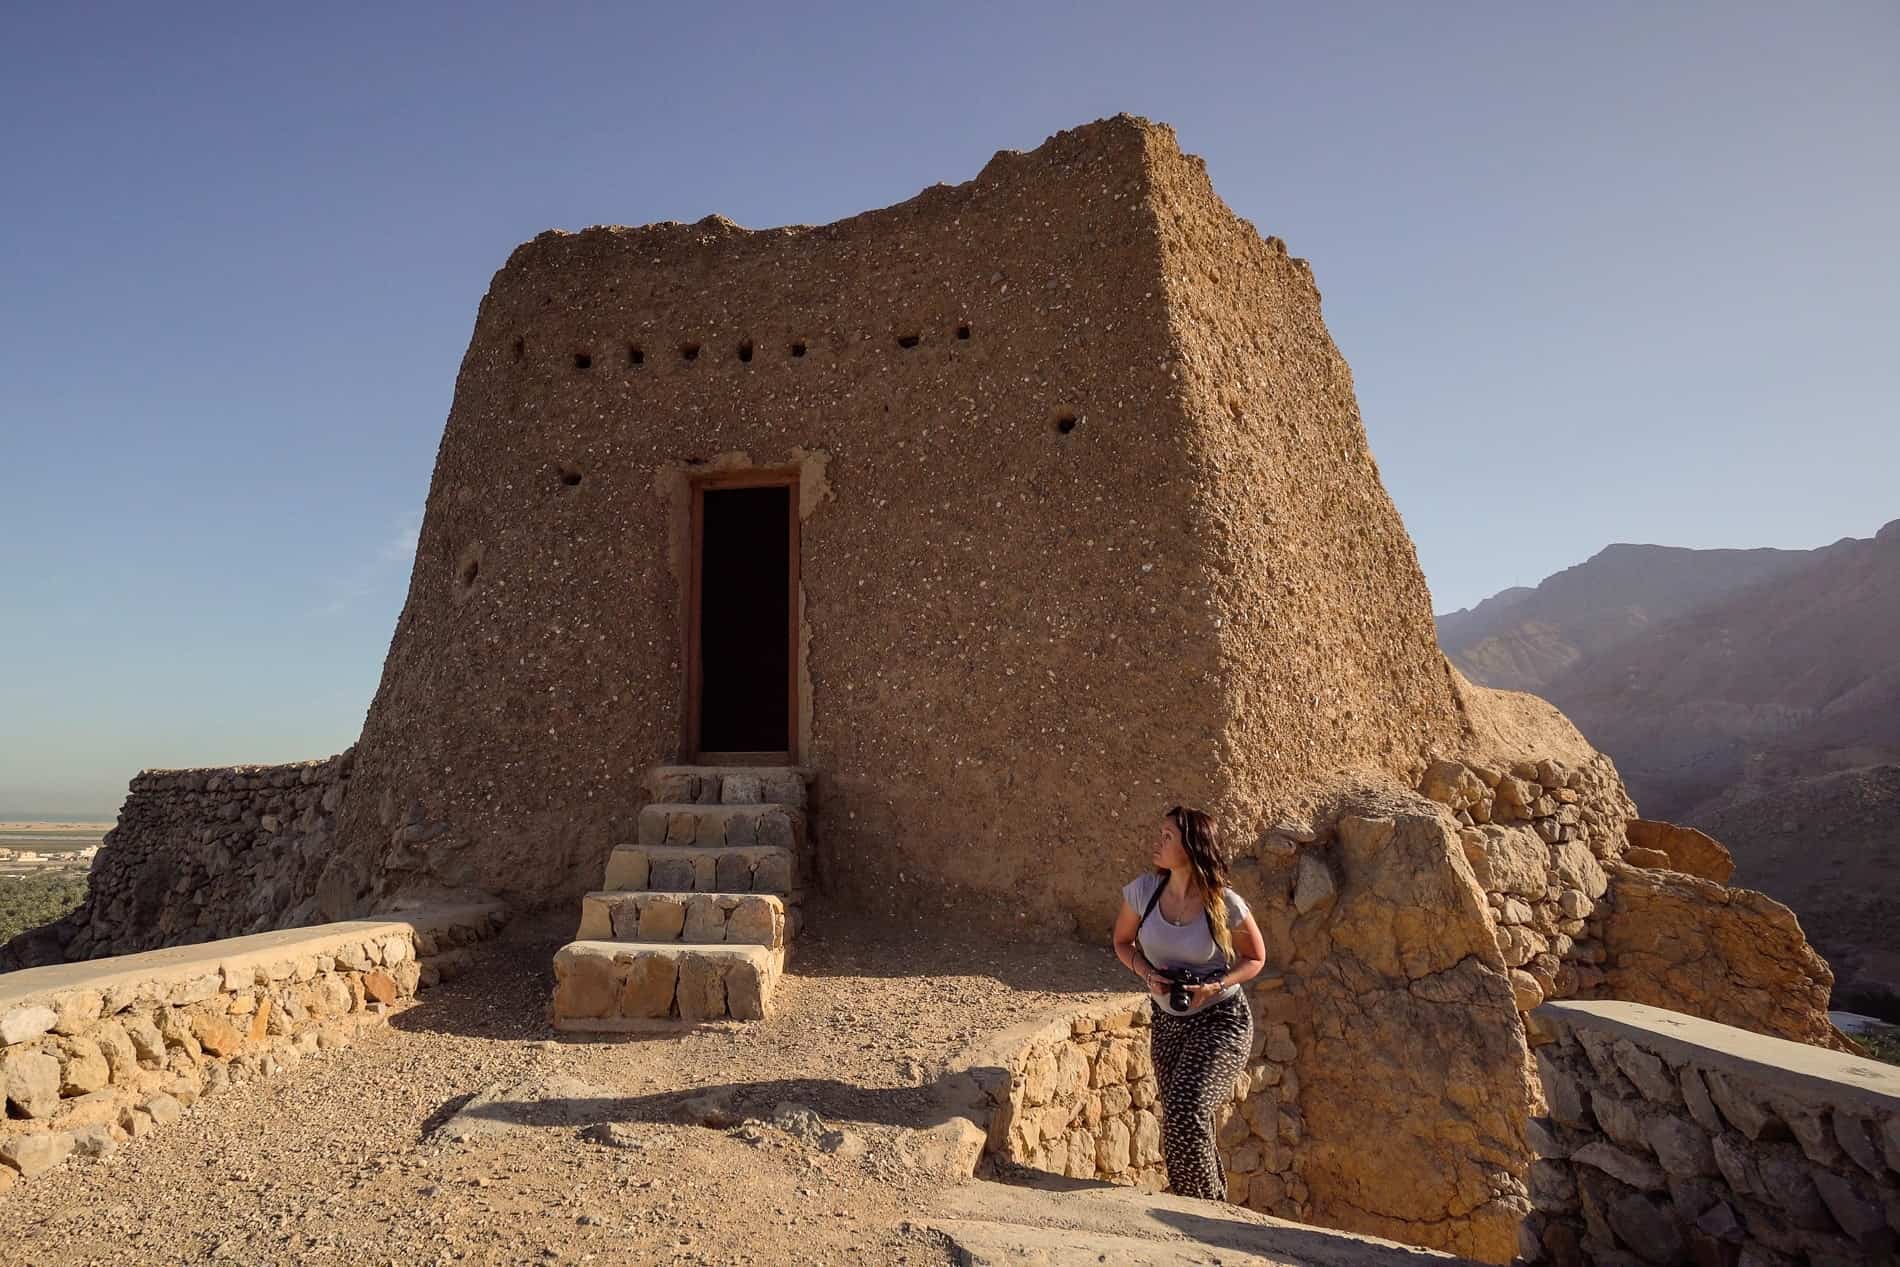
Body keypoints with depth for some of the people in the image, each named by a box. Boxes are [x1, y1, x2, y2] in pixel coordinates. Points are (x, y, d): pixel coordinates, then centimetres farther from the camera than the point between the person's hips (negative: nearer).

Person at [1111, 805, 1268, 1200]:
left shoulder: (1225, 904, -19)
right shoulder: (1143, 890, -11)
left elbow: (1255, 958, -3)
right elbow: (1123, 942, 6)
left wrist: (1216, 985, -19)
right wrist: (1147, 973, -14)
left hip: (1221, 1021, -5)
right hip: (1167, 1021, 5)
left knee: (1186, 1112, -19)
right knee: (1178, 1121, 12)